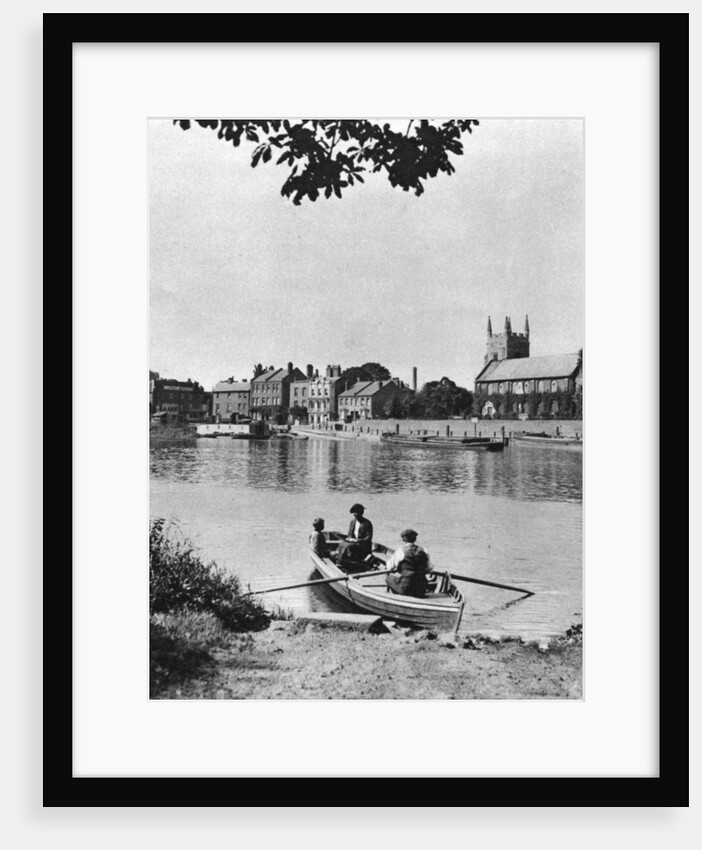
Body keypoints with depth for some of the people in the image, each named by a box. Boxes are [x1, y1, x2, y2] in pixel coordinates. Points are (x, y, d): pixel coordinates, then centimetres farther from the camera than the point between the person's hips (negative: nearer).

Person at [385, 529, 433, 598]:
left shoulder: (399, 551, -4)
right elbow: (429, 570, 12)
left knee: (388, 577, 19)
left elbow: (389, 567, 8)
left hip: (406, 589, -3)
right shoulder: (424, 551, 4)